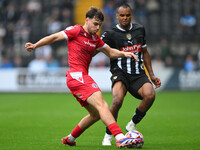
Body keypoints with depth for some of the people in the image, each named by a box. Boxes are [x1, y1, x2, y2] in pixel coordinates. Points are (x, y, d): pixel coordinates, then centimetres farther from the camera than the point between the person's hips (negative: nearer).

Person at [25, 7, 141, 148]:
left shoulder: (95, 39, 19)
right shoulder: (76, 31, -2)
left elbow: (110, 52, 28)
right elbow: (54, 37, 3)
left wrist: (124, 53, 10)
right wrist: (35, 46, -3)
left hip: (83, 77, 10)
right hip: (77, 76, -10)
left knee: (96, 114, 15)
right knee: (102, 105, -22)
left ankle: (70, 139, 30)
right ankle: (121, 138, -33)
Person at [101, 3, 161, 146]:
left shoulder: (140, 29, 13)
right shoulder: (110, 34, -2)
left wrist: (152, 75, 22)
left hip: (138, 74, 4)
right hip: (120, 73, -4)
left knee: (150, 95, -28)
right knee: (118, 100, -32)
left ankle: (132, 125, -4)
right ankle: (108, 135, -11)